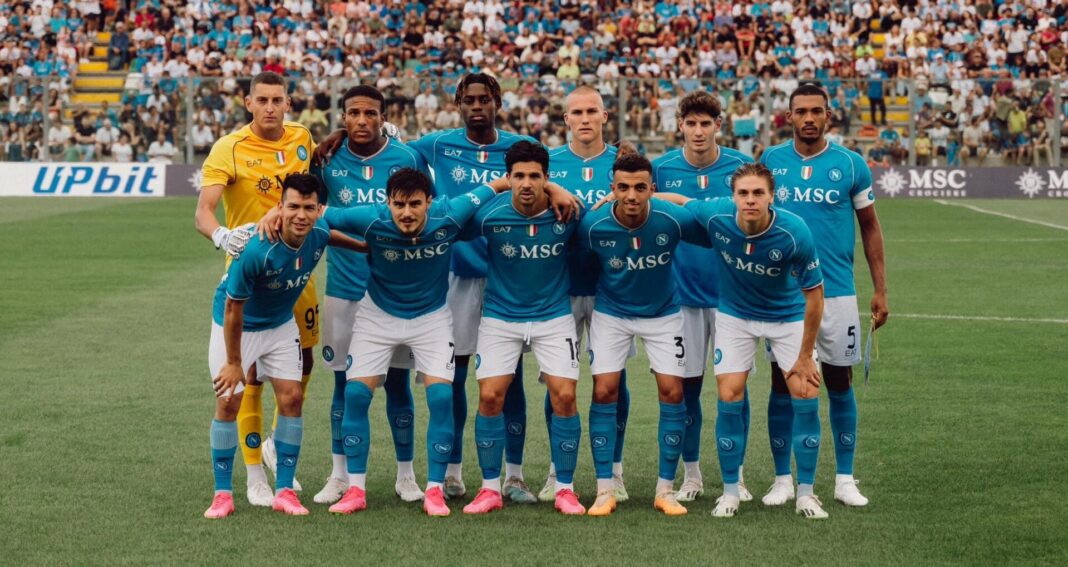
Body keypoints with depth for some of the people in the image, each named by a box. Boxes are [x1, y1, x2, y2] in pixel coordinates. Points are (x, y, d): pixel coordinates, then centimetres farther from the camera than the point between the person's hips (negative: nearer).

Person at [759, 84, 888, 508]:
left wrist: (880, 289, 2)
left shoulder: (851, 165, 0)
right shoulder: (770, 161, 3)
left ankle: (845, 480, 16)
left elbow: (870, 226, 7)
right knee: (782, 385, 4)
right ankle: (783, 479, 14)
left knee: (840, 384, 6)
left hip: (837, 293, 0)